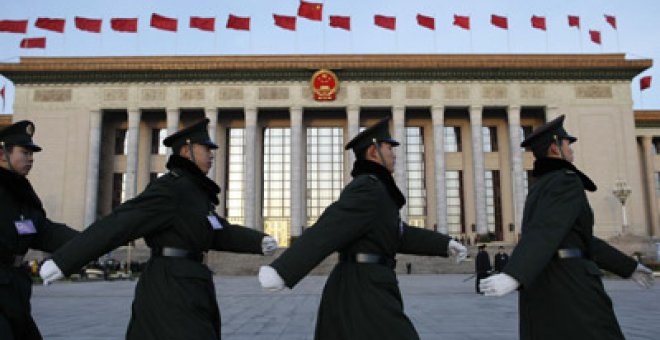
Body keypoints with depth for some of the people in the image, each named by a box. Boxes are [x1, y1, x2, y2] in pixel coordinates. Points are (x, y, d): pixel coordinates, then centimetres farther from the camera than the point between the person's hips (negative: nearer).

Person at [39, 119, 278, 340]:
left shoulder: (193, 192, 17)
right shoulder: (170, 189, -13)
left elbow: (220, 232, 18)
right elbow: (116, 225, -18)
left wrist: (259, 242, 5)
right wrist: (63, 261, -20)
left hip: (181, 289, 10)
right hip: (171, 291, -10)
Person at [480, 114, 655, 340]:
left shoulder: (540, 190, 24)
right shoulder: (567, 181, -6)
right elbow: (546, 231, -24)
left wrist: (629, 267, 35)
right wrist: (513, 277, -36)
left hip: (539, 287, 9)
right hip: (567, 286, -9)